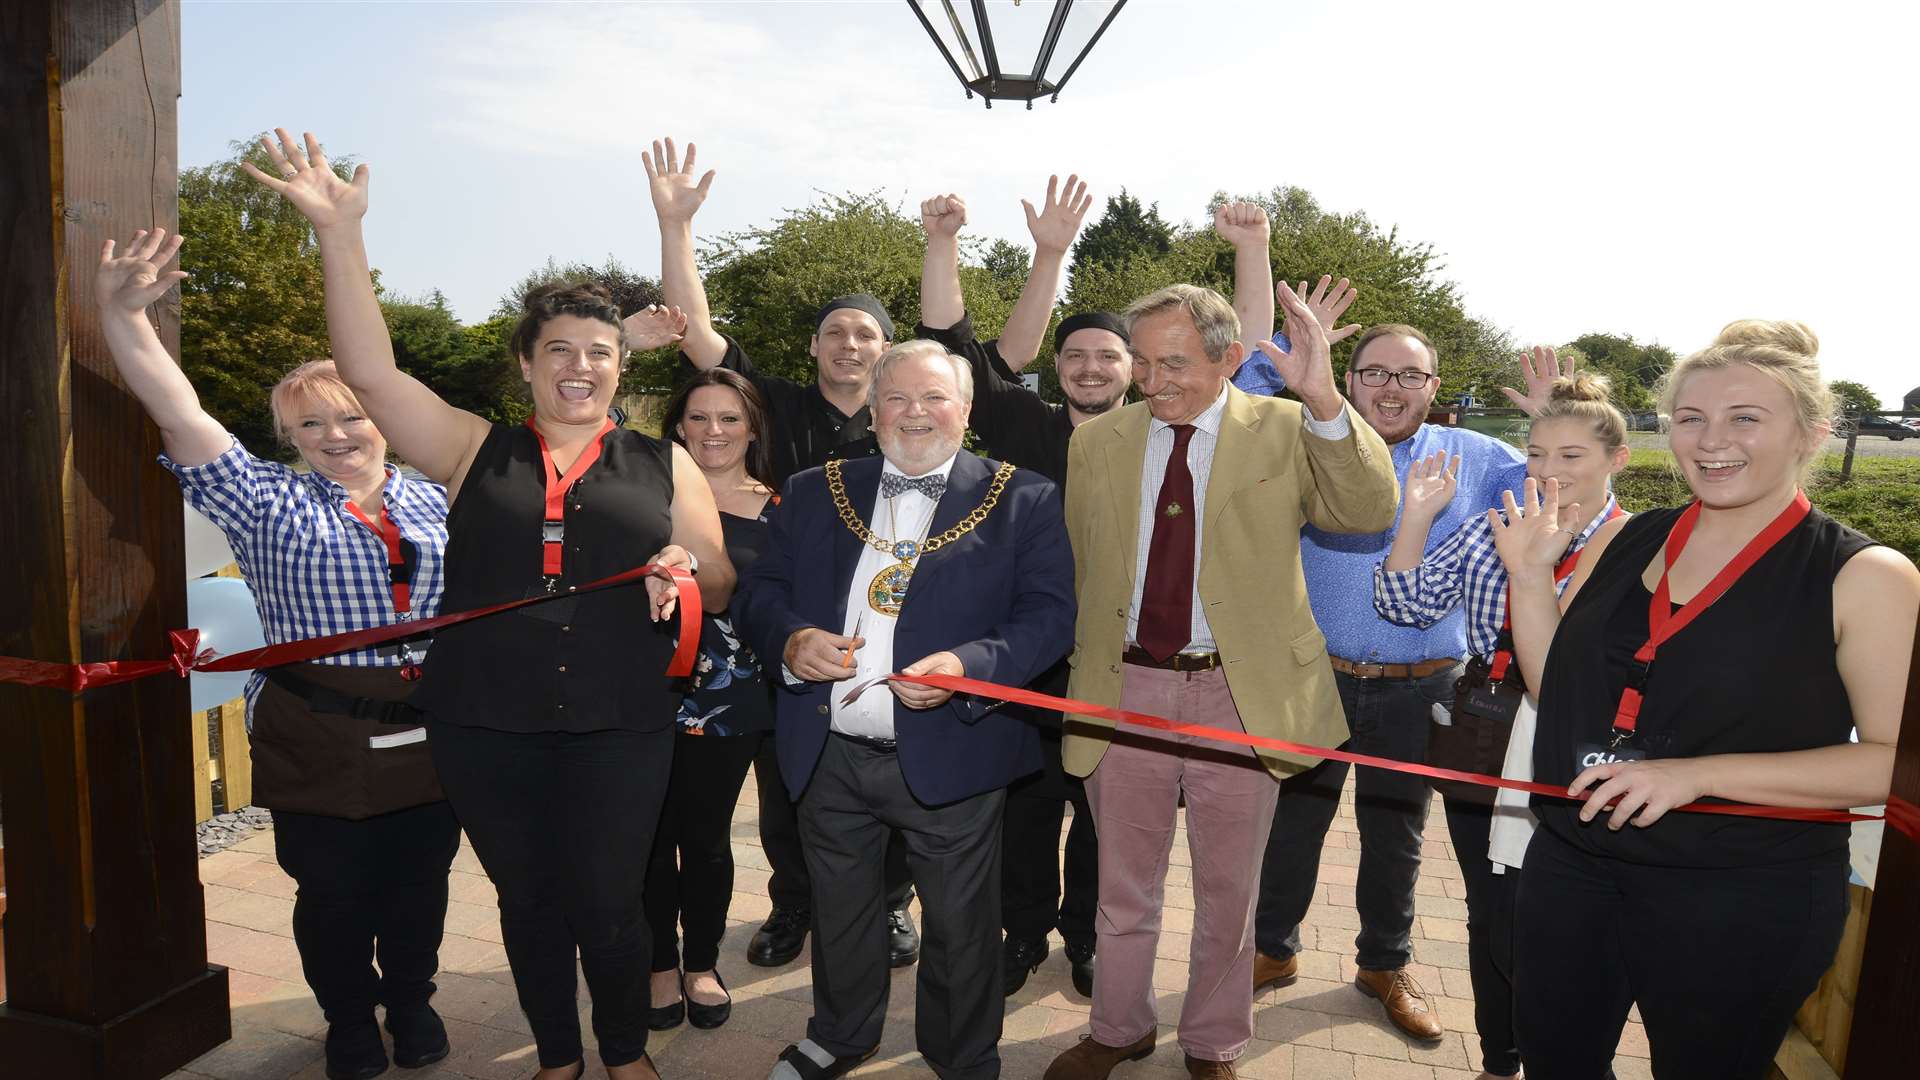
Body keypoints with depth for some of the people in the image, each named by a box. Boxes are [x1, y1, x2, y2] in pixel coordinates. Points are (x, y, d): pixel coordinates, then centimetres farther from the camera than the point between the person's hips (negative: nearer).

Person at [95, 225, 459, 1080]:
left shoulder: (433, 502, 9)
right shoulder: (270, 504, 1)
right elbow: (183, 419, -10)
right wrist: (122, 317, -21)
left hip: (428, 734, 2)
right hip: (319, 744, -2)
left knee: (420, 883, 13)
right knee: (333, 892, 9)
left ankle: (412, 1003, 35)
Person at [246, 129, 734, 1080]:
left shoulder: (662, 465, 7)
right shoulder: (475, 451, 7)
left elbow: (720, 586, 10)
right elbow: (370, 371, -3)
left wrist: (688, 570, -13)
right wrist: (340, 235, -11)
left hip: (619, 726, -1)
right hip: (486, 727, 1)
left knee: (607, 902, 5)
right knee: (527, 900, 14)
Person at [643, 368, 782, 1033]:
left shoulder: (777, 509, 4)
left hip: (731, 699, 1)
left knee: (707, 835, 12)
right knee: (653, 833, 8)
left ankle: (702, 964, 31)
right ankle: (661, 965, 28)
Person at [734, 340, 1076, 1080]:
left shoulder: (1022, 500, -3)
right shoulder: (814, 493, 7)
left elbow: (1051, 611, -9)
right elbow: (760, 590, 8)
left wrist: (969, 665, -25)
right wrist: (790, 637, -15)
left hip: (950, 756, -3)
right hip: (828, 758, 4)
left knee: (960, 927, 12)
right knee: (839, 912, 22)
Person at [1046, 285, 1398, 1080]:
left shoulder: (1284, 432, -4)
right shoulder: (1095, 443, 2)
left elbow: (1371, 512, -19)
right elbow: (1073, 567, 10)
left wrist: (1323, 399, -31)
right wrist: (1086, 666, 7)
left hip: (1240, 693, -1)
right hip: (1125, 690, 2)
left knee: (1227, 891, 15)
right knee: (1123, 886, 16)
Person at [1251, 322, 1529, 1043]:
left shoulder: (1477, 460, 3)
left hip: (1419, 691, 1)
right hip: (1314, 679, -1)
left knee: (1396, 835, 18)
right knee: (1291, 823, 12)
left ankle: (1385, 964, 40)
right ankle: (1273, 950, 34)